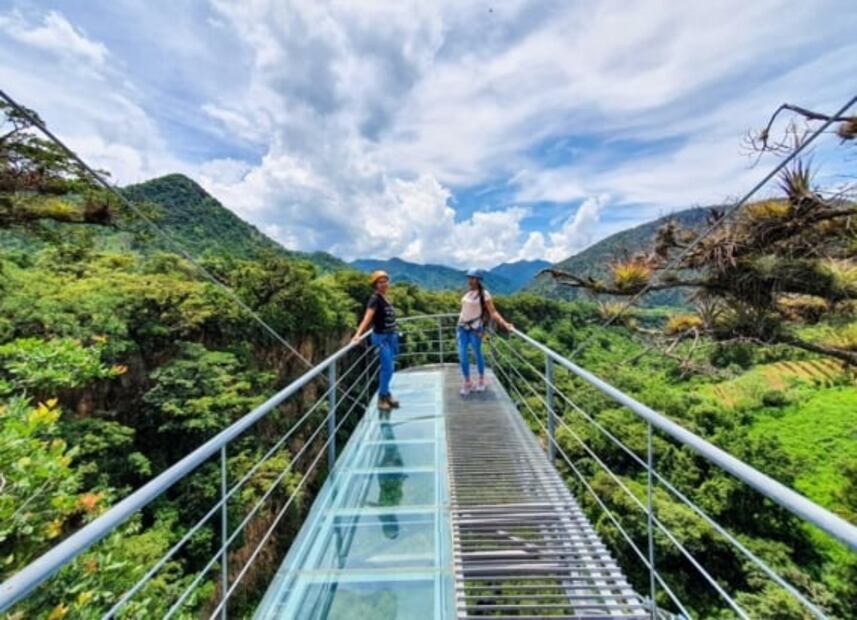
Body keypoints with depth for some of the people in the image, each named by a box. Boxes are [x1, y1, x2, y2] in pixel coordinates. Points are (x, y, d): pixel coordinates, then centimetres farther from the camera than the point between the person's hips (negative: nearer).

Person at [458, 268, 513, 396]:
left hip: (475, 328, -5)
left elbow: (493, 312, -15)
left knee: (477, 354, 6)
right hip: (462, 327, 5)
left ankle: (481, 380, 27)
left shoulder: (484, 294, -10)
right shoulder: (467, 293, 8)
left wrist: (504, 323, -25)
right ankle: (467, 382, 16)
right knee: (462, 355, 1)